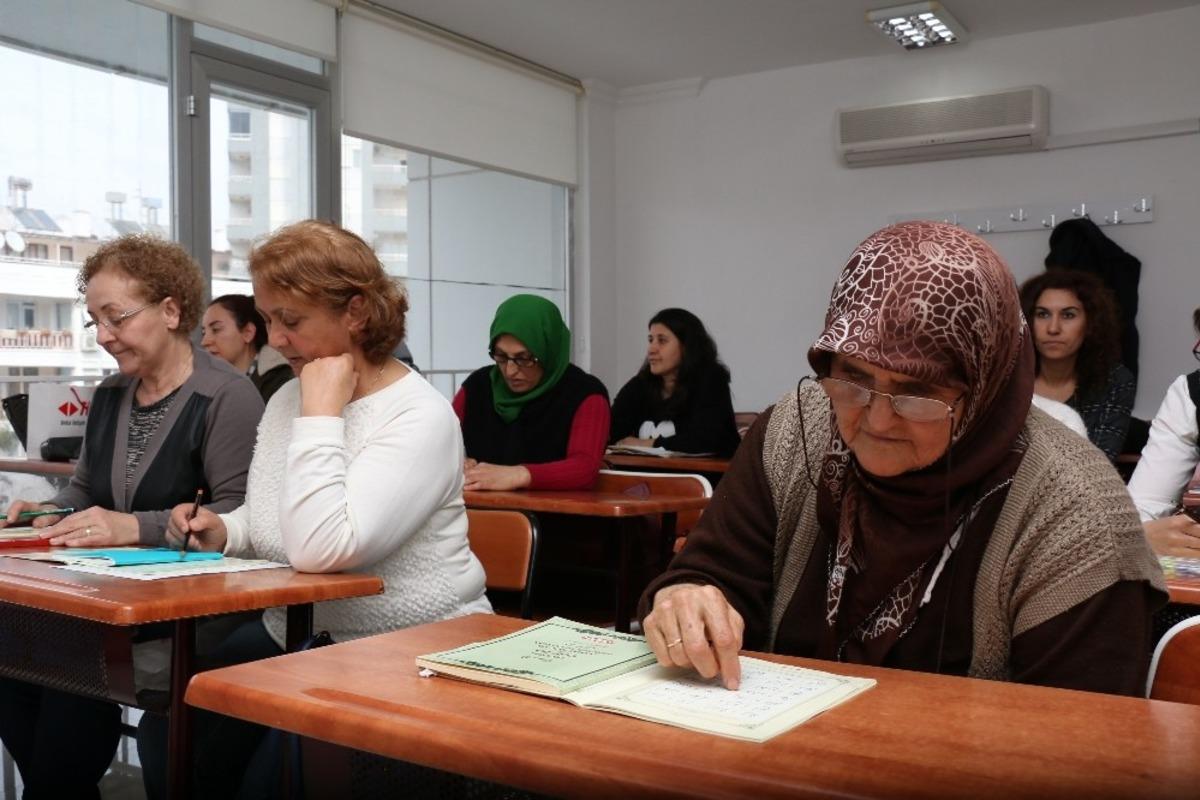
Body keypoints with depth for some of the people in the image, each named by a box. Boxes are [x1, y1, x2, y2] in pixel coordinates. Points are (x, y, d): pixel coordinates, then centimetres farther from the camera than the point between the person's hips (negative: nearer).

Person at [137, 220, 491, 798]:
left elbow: (319, 549, -33)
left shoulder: (419, 418, -21)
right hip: (291, 638, 7)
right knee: (168, 734, -8)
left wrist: (320, 415, -26)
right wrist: (225, 532, -3)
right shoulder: (287, 399, 5)